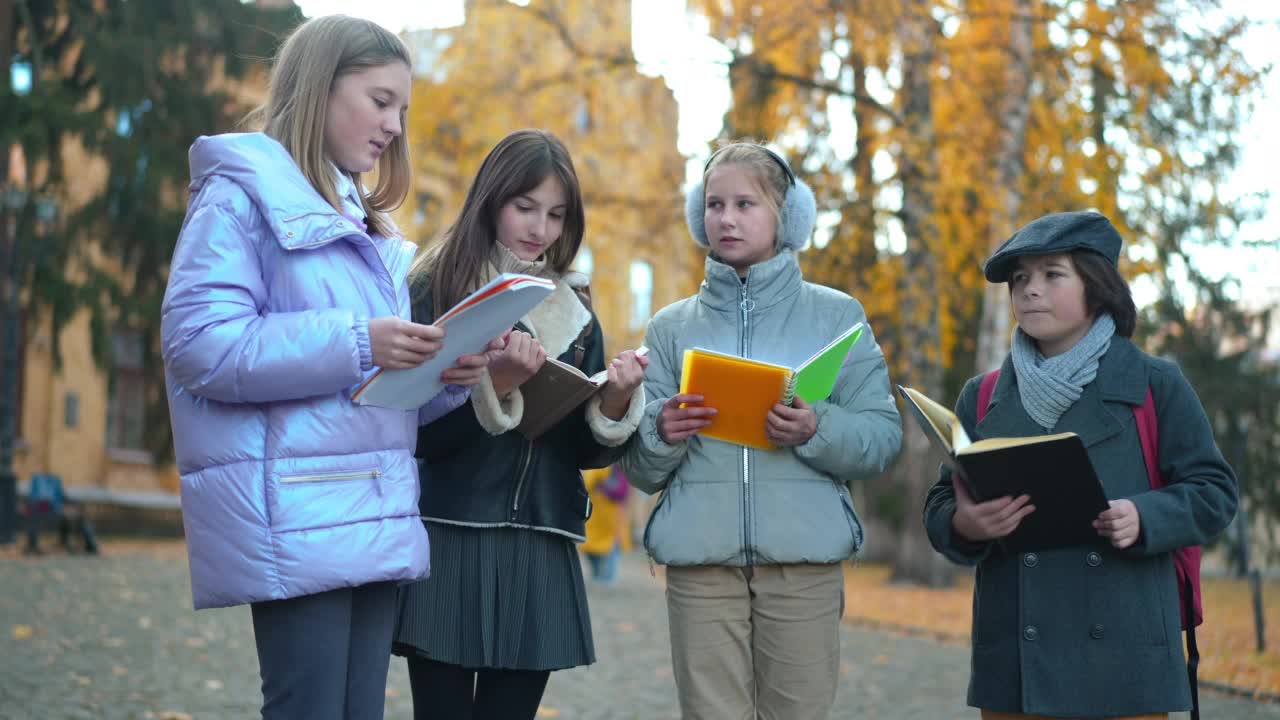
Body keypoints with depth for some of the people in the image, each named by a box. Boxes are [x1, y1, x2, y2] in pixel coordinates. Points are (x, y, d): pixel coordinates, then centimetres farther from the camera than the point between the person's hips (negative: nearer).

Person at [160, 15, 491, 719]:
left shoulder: (365, 223, 21)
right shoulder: (241, 194, -4)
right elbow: (200, 345, -17)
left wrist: (442, 375, 0)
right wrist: (356, 344, -20)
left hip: (373, 518, 8)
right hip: (296, 521, -8)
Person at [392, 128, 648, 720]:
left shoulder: (574, 313, 14)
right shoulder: (435, 290, -1)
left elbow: (584, 451, 11)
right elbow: (416, 431, -10)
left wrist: (615, 402, -8)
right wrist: (497, 382, -24)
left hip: (539, 553, 4)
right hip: (449, 540, -4)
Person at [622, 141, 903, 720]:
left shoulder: (837, 315, 9)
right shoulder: (671, 327, 13)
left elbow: (883, 438, 3)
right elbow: (641, 472, 12)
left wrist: (817, 432, -15)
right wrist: (662, 433, -10)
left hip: (804, 561, -1)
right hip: (700, 563, 1)